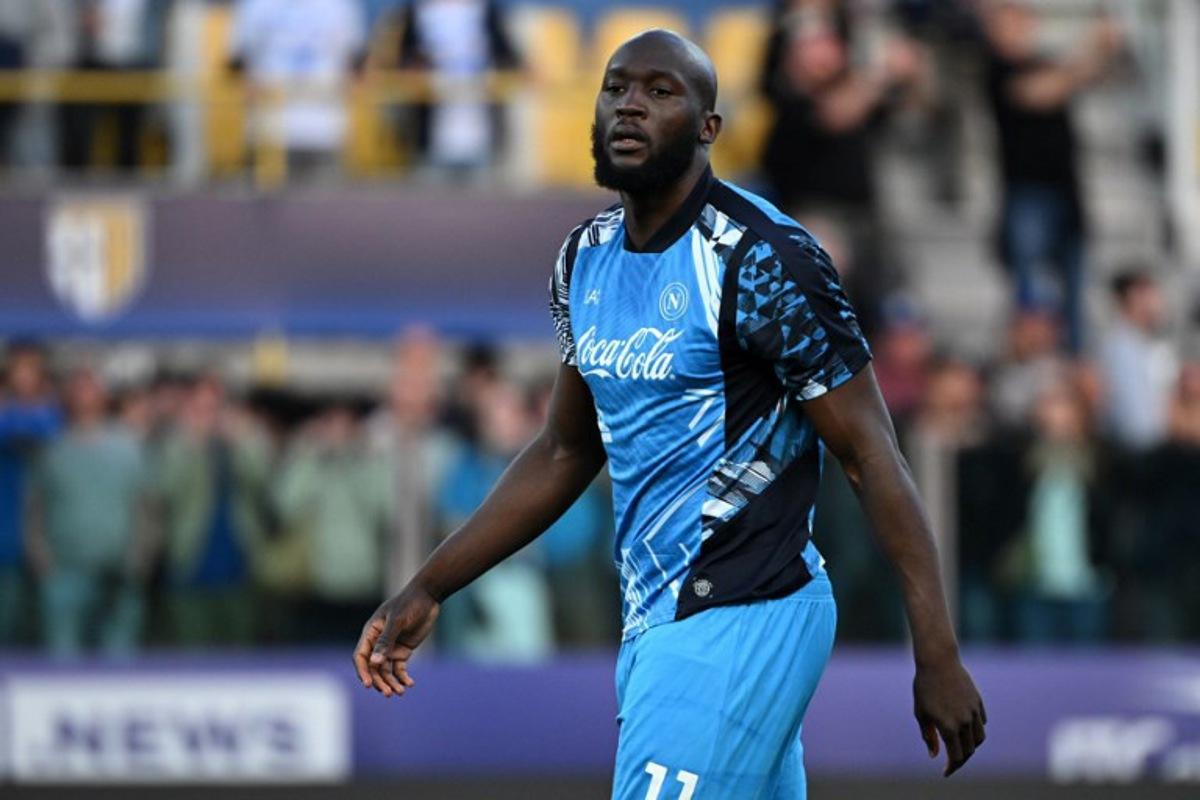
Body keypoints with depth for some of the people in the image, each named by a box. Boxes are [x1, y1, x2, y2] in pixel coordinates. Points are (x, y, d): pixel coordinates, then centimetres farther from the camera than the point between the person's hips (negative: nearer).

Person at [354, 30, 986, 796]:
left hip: (738, 622, -8)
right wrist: (428, 590, 17)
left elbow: (872, 454, -13)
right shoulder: (587, 260, 11)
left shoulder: (761, 260, -13)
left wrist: (938, 655, -17)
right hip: (655, 621, 8)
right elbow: (565, 453, 23)